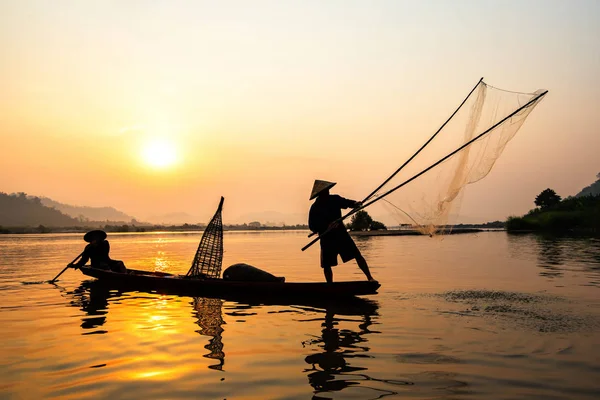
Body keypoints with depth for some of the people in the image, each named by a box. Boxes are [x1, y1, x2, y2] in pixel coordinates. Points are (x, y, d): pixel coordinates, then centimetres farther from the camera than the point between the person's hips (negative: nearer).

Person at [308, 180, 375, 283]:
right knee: (326, 265, 2)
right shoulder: (315, 208, -9)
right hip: (327, 238, -2)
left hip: (341, 234, 2)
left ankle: (370, 278, 0)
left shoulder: (335, 199, 1)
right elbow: (312, 226, -11)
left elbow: (347, 203, 12)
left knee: (358, 255, -6)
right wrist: (327, 227, -25)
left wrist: (355, 204, -12)